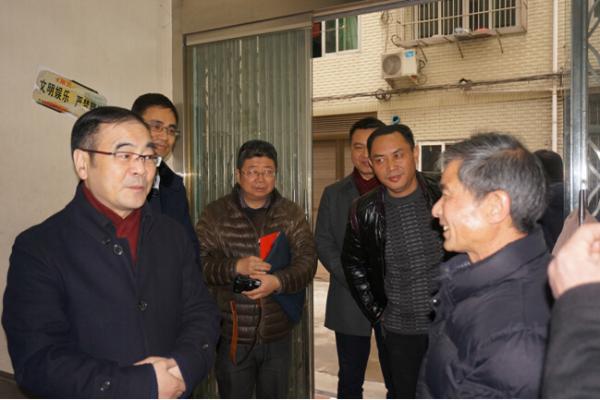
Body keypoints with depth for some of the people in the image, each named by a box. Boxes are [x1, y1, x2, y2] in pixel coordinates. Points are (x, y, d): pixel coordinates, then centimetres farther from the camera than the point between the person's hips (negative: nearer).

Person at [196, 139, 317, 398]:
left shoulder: (292, 214, 2)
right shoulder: (215, 214, -3)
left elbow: (307, 260, -7)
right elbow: (198, 263, -10)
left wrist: (279, 281, -25)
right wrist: (235, 267, -26)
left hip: (278, 335, 2)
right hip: (232, 335, -2)